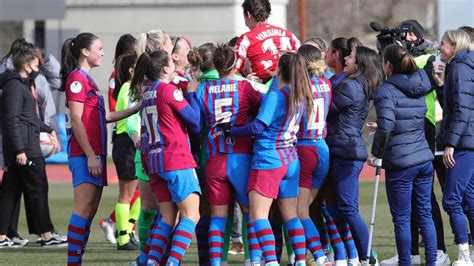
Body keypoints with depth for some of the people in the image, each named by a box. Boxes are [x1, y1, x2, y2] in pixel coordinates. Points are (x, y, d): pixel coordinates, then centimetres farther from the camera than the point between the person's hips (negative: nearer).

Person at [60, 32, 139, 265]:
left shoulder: (87, 79, 19)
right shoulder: (77, 78, -10)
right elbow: (76, 120, -15)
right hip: (84, 153, -10)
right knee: (83, 209, -13)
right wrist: (90, 156, -19)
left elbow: (102, 117, 23)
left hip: (94, 153, 10)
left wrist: (135, 109, 21)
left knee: (90, 210, 8)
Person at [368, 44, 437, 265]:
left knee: (401, 218, 2)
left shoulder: (386, 90, -11)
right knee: (425, 214, 11)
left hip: (400, 163, -7)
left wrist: (376, 153, -9)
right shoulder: (418, 88, 10)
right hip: (424, 159, 7)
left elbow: (385, 126, -21)